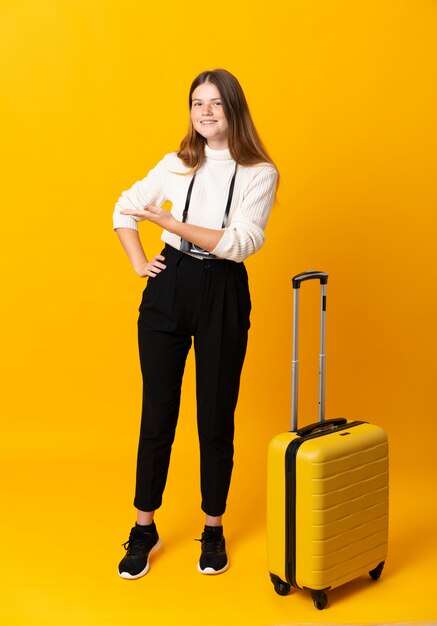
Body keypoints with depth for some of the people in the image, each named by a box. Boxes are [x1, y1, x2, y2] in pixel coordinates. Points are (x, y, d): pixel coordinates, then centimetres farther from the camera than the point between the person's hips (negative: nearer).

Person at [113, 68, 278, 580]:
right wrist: (138, 262, 6)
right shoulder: (175, 164, 6)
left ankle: (213, 531, 26)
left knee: (216, 417, 7)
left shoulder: (260, 173, -3)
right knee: (157, 414, 7)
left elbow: (240, 243, -16)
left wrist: (169, 221, -18)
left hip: (223, 296, -2)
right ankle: (144, 530, 23)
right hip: (168, 289, 2)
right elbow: (124, 209, 17)